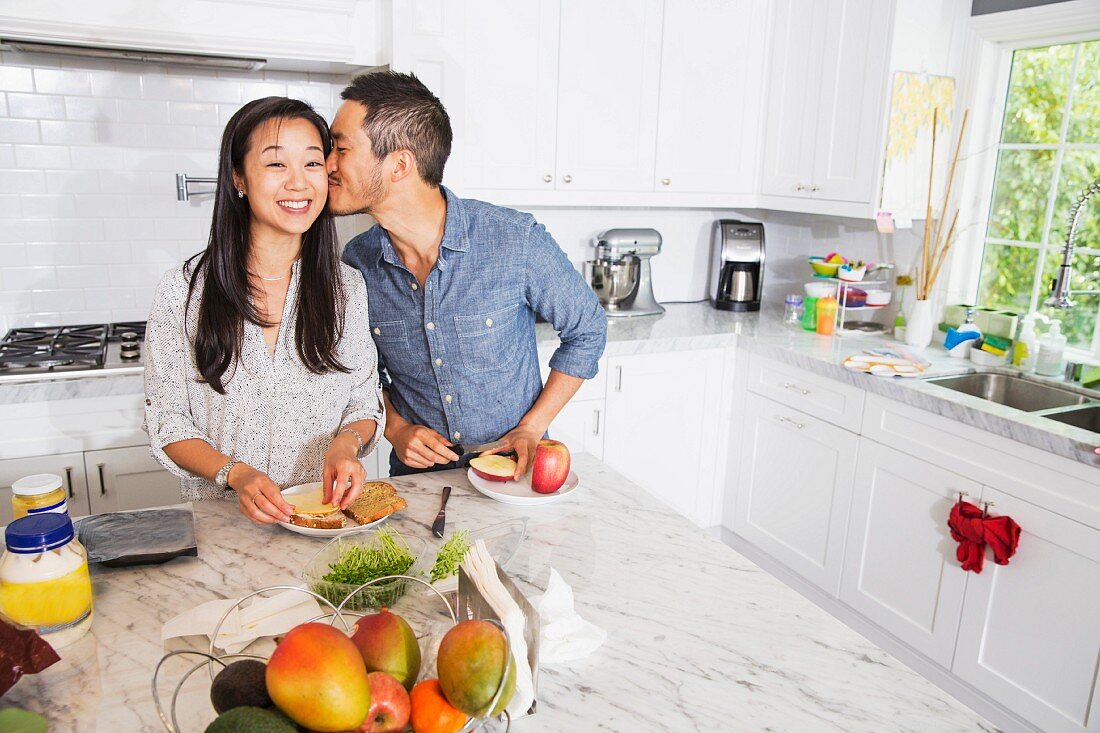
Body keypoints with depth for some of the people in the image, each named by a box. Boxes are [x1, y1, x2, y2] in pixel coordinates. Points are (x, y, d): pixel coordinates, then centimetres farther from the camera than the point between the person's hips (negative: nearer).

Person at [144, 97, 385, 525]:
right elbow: (168, 424, 1)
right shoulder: (183, 292, -4)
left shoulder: (347, 287, 2)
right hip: (222, 518, 0)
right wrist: (235, 474, -15)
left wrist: (347, 443, -12)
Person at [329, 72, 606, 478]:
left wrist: (531, 429, -7)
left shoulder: (517, 240, -17)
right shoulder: (357, 263, -6)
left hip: (512, 469, -2)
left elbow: (587, 329, -2)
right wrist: (395, 428, -6)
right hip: (417, 476, 2)